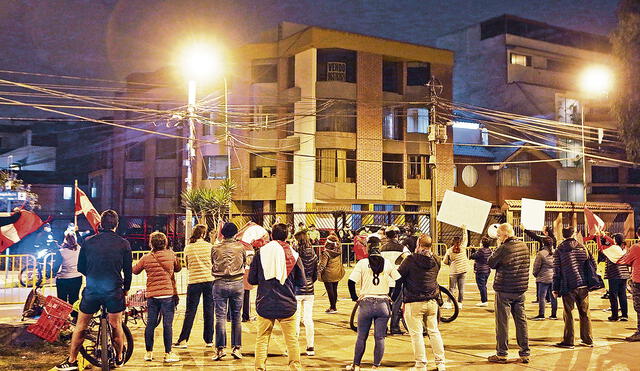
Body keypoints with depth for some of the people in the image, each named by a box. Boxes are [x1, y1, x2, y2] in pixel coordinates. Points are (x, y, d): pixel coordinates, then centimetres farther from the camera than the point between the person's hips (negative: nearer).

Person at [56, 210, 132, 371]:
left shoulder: (88, 242, 0)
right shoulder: (123, 243, -3)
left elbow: (80, 268, 9)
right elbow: (128, 270, 2)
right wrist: (126, 288, 18)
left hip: (92, 290, 1)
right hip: (114, 291, -1)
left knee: (80, 326, 12)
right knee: (116, 326, 12)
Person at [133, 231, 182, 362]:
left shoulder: (146, 258, 0)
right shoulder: (171, 254, -3)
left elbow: (134, 271, 13)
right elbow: (178, 268, 12)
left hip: (151, 295, 2)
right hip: (168, 294, -2)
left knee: (150, 324, 10)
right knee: (167, 324, 0)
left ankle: (148, 353, 17)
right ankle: (168, 354, 2)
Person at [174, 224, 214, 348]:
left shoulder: (188, 248, 0)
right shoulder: (209, 246, -2)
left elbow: (187, 266, 10)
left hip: (194, 281, 0)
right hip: (209, 280, 0)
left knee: (190, 312, 4)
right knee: (208, 311, 7)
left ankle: (183, 340, 5)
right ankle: (209, 340, 12)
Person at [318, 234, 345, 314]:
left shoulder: (326, 253, -19)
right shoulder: (338, 251, -2)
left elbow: (322, 264, -18)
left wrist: (319, 271, -5)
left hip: (328, 274, -7)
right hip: (337, 273, 7)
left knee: (330, 290, 0)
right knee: (334, 290, 14)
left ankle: (333, 307, 1)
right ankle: (333, 306, 23)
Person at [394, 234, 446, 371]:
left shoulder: (410, 260, -10)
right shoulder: (436, 260, 5)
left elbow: (398, 278, -7)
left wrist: (394, 297, 2)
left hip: (414, 303, -5)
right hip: (432, 301, 5)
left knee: (416, 334, 2)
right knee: (434, 332, 14)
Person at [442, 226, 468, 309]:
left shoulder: (449, 250, -5)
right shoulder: (462, 247, -4)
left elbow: (445, 261, 1)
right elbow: (465, 239, 14)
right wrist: (464, 229, 26)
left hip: (453, 271, -1)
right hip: (462, 271, 1)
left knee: (451, 288, 5)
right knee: (461, 288, 7)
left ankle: (449, 303, 0)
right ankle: (460, 303, 9)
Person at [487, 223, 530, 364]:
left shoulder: (504, 248, -17)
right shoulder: (524, 246, 6)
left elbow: (491, 263, -7)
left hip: (504, 290, -6)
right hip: (520, 289, 6)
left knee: (502, 322, 2)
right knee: (521, 320, 11)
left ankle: (501, 354, 8)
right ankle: (525, 353, 14)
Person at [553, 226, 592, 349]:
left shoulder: (559, 250, -3)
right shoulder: (582, 247, 5)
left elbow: (557, 271, -3)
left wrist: (555, 289, 1)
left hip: (568, 286, -3)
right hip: (583, 286, 3)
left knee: (568, 314, 2)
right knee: (585, 313, 12)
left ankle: (568, 341, 4)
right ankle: (588, 340, 18)